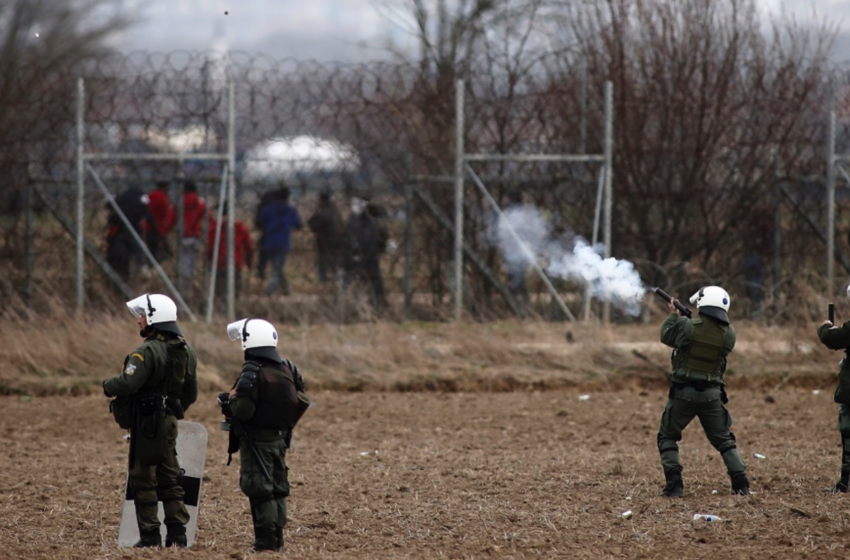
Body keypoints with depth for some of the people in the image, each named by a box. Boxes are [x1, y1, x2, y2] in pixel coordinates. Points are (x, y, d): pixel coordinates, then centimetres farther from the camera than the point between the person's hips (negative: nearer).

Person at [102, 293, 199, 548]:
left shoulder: (148, 352, -19)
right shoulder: (186, 352, 9)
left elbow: (127, 383, -27)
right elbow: (191, 392, 14)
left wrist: (108, 386, -7)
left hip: (147, 422, -8)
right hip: (170, 421, 8)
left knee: (143, 478, 0)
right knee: (169, 477, 14)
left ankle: (150, 535, 0)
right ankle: (177, 533, 11)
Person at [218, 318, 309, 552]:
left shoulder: (252, 372, -17)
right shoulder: (287, 369, 5)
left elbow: (243, 410, -22)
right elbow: (300, 402, 9)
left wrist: (228, 402, -3)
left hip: (257, 441, -7)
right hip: (280, 438, 7)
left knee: (259, 490, -3)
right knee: (277, 488, 14)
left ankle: (266, 541, -5)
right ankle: (277, 539, 18)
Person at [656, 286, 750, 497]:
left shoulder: (687, 326, -15)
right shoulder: (728, 334, -4)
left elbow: (666, 336, 3)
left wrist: (673, 315, 20)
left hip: (684, 392, -3)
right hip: (712, 395, 3)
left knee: (667, 437, 13)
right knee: (724, 440, 17)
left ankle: (674, 485, 0)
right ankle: (741, 483, 7)